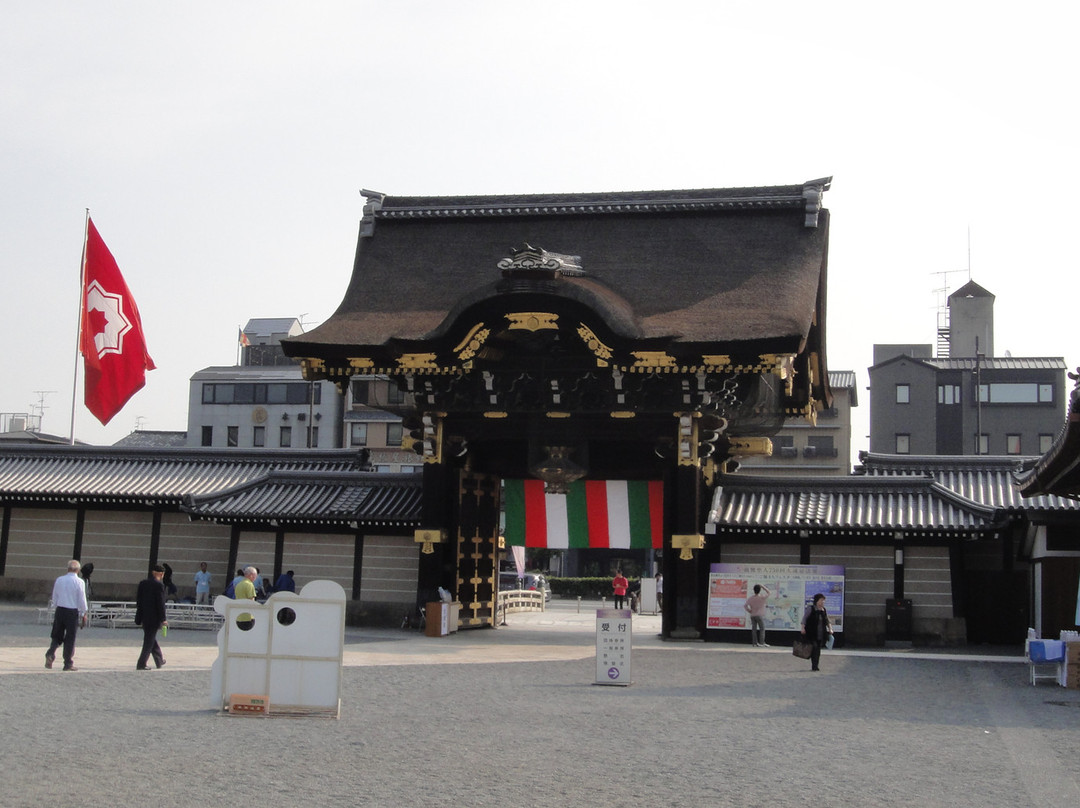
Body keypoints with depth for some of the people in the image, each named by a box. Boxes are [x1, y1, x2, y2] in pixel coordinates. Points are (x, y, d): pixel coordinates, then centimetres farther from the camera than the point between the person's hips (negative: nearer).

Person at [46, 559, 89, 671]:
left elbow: (54, 598, 9)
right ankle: (68, 663, 9)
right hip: (73, 612, -3)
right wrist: (84, 614, 4)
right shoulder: (79, 582, -8)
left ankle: (50, 653, -9)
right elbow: (82, 600, -6)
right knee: (70, 637, 4)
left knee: (57, 636, 15)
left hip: (60, 610, 3)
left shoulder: (59, 580, 4)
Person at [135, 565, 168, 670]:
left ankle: (159, 661, 31)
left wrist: (139, 616, 16)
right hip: (154, 617, -7)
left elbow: (138, 600, 9)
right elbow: (161, 603, -15)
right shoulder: (159, 585, -14)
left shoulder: (142, 583, 5)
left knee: (151, 638, 18)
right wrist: (163, 619, -9)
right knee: (150, 640, 2)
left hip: (144, 616, 7)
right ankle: (141, 664, -1)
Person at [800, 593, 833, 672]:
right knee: (814, 648, -14)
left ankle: (815, 666, 14)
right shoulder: (810, 608, -5)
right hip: (812, 634, -6)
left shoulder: (823, 610, 11)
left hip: (821, 635, 6)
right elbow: (804, 618, -7)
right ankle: (813, 666, -10)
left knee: (818, 650, 7)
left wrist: (830, 629, 4)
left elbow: (827, 621, 18)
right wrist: (802, 628, -18)